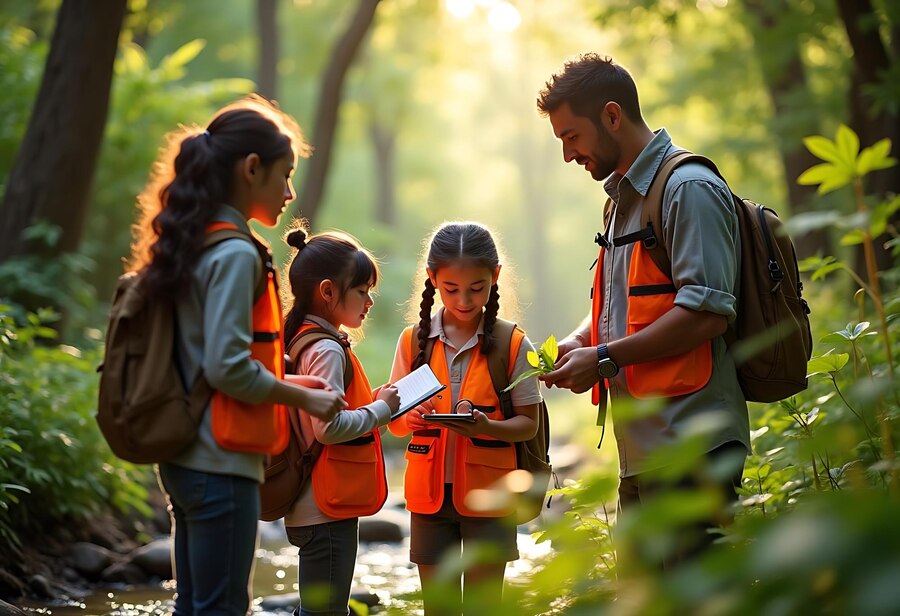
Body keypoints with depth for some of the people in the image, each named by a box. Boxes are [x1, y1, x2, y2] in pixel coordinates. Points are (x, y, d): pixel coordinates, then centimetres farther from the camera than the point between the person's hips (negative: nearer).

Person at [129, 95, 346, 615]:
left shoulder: (191, 245, 12)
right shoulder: (235, 254, -15)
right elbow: (228, 366, -22)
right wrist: (304, 398, -9)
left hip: (183, 457, 9)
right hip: (220, 464, -9)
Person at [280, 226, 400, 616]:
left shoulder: (306, 342, 14)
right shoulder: (326, 350, -17)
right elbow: (329, 427, -24)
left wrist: (374, 405, 8)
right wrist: (381, 410, -12)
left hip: (319, 507, 10)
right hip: (328, 511, -10)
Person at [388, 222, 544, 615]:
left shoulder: (512, 344, -5)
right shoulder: (414, 341, 2)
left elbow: (528, 423, -4)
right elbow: (394, 421, 6)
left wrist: (489, 428, -24)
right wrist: (408, 419, -18)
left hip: (487, 493, -2)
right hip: (430, 491, 2)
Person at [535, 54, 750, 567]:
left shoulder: (689, 189, -10)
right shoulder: (625, 198, 21)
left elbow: (707, 312, -20)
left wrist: (605, 359, -16)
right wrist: (577, 344, 8)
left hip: (690, 448, -10)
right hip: (641, 452, 10)